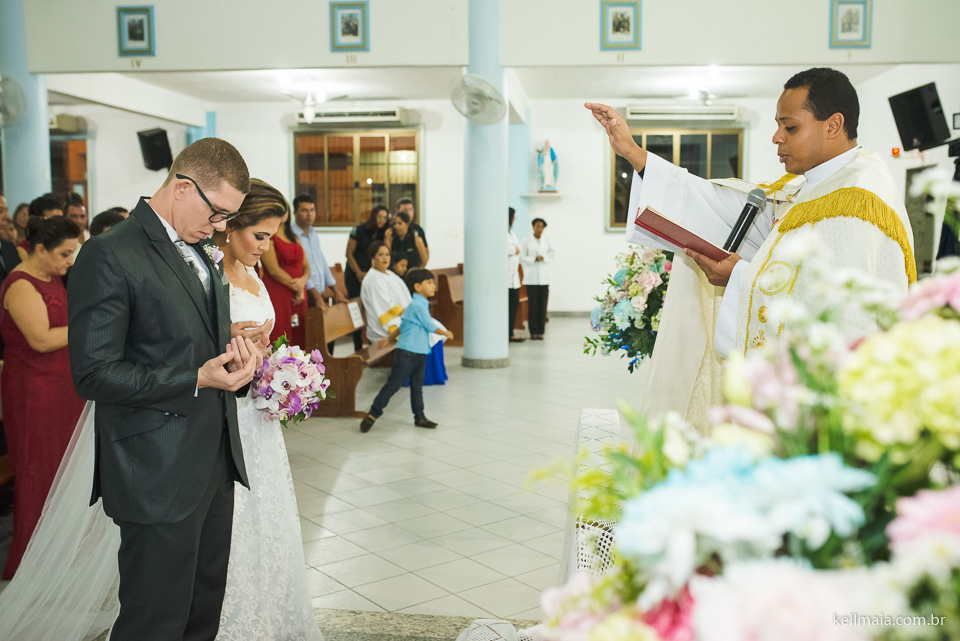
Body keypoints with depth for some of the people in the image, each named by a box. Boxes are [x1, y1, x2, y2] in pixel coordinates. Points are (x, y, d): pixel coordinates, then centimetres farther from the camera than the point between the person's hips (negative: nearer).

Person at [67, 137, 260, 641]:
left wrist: (235, 360, 1)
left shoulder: (203, 258, 15)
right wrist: (196, 378, -21)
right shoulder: (110, 255, -13)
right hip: (160, 476, -8)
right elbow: (93, 374, -17)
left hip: (215, 467, 8)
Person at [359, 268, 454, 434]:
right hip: (407, 353, -10)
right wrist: (446, 333, 3)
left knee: (417, 386, 14)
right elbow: (431, 326, -12)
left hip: (419, 353, 10)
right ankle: (373, 414, 3)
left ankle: (419, 417, 22)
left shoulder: (421, 305, 15)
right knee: (393, 384, -5)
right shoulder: (417, 305, -17)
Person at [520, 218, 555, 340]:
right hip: (531, 277, -2)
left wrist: (543, 258, -10)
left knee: (542, 305, 0)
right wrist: (534, 259, -14)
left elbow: (552, 255, 9)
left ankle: (540, 331, 5)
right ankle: (533, 331, 1)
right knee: (532, 305, -4)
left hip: (544, 277, 2)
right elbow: (522, 257, -1)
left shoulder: (547, 241, 10)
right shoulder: (526, 241, 2)